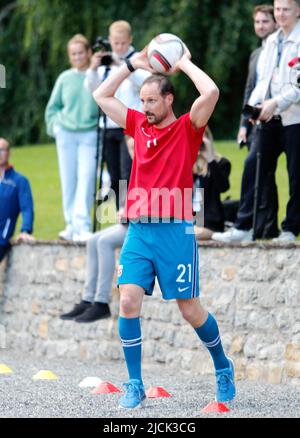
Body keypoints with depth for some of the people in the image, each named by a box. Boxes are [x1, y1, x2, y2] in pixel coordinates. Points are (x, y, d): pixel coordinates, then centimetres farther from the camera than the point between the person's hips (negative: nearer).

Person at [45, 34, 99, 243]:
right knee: (69, 181, 5)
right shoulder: (65, 78, 9)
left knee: (86, 179, -13)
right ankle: (71, 225, 13)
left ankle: (82, 226, -18)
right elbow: (52, 107, 17)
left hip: (89, 134, -3)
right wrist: (55, 125, 5)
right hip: (66, 134, 3)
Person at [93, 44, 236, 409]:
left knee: (190, 311, 1)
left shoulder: (187, 128, 1)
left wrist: (184, 63, -3)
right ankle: (135, 385, -3)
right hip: (138, 231, 4)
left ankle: (222, 367, 25)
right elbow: (101, 95, 20)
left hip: (175, 231, -4)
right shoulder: (139, 125, 13)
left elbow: (211, 92, -16)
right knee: (128, 303, -10)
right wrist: (134, 64, 15)